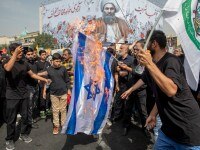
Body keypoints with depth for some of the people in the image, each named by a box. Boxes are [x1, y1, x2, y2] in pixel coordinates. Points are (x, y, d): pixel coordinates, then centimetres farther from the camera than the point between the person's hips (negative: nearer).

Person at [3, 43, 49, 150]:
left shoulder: (24, 63, 6)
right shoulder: (6, 62, -8)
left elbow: (32, 74, 15)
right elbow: (8, 68, -33)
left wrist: (43, 79, 8)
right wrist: (15, 54, -35)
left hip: (24, 94, 5)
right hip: (12, 96, -4)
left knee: (25, 116, 14)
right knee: (11, 119, 5)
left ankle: (24, 134, 32)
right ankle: (9, 140, 22)